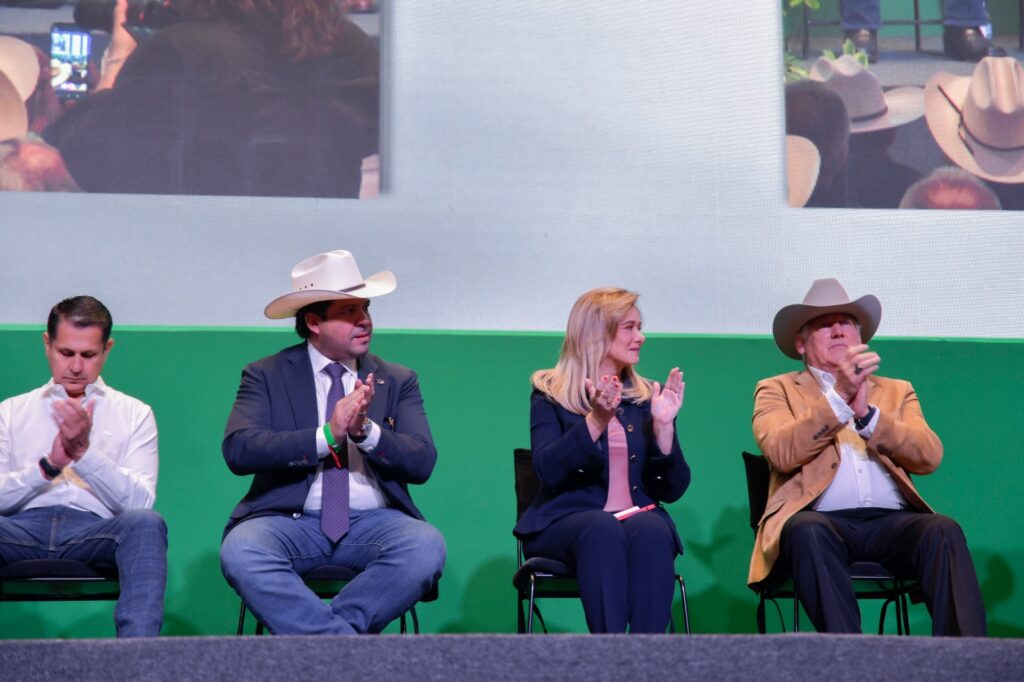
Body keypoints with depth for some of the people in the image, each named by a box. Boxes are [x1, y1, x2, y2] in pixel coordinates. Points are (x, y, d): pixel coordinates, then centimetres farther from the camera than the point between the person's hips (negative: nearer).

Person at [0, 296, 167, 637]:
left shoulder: (135, 414, 17)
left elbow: (139, 502, 2)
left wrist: (85, 451, -10)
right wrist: (49, 465, -8)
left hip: (95, 530, 0)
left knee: (147, 523, -35)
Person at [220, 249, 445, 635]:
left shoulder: (398, 381, 13)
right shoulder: (266, 376, 7)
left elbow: (422, 463, 1)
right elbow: (238, 450, -9)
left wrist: (366, 430, -17)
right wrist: (326, 436, -18)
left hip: (374, 522, 2)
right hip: (291, 522, -1)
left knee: (427, 547, -30)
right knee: (240, 552, -33)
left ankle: (316, 634, -18)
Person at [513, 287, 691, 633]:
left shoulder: (646, 397, 17)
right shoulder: (551, 394, 8)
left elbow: (671, 490, 9)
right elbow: (548, 472, -10)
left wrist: (663, 425, -5)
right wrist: (595, 421, -21)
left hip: (639, 516, 3)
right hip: (567, 522, -2)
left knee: (651, 529, -33)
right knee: (603, 529, -36)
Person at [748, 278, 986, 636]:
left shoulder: (896, 392, 25)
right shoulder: (778, 390, 16)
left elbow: (929, 456, 5)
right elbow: (781, 452, -6)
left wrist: (867, 414, -9)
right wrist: (839, 395, -14)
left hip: (891, 522, 3)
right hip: (819, 522, -2)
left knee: (943, 531, -29)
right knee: (807, 531, -37)